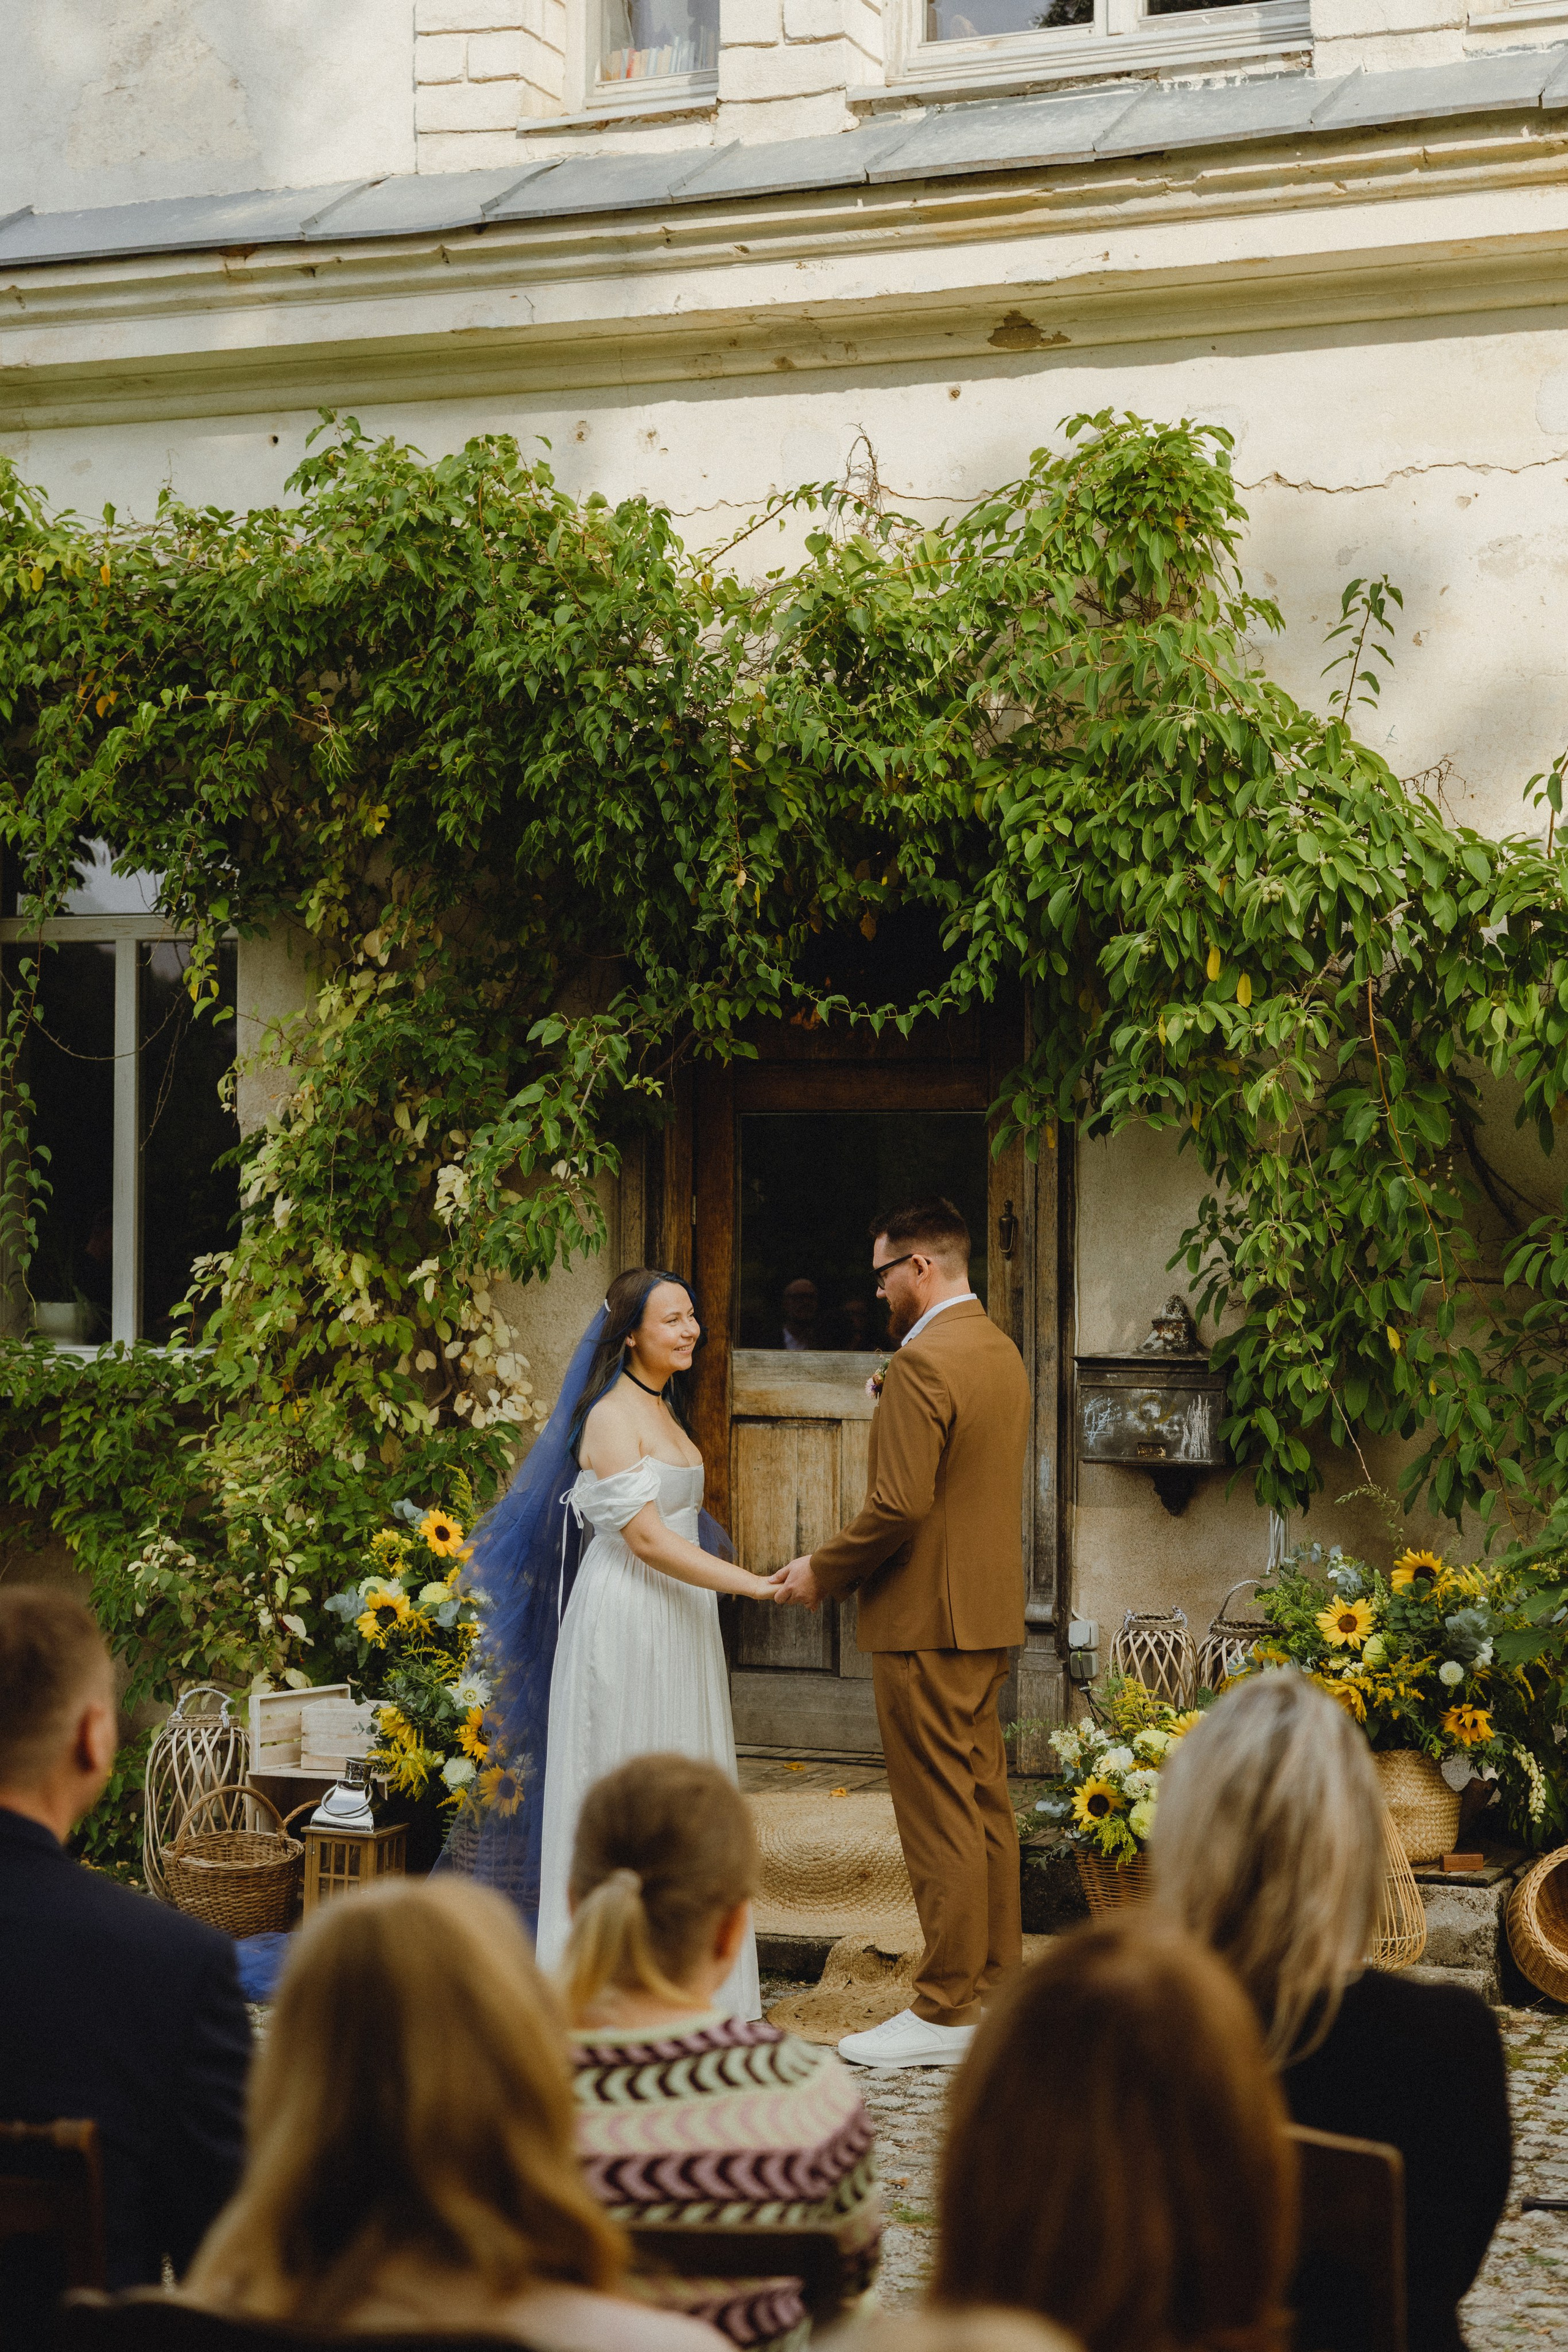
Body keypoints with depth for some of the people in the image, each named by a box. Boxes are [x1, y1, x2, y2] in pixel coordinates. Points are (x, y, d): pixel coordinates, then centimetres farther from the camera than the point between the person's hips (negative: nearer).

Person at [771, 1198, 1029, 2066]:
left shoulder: (924, 1361, -18)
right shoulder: (1001, 1352, 13)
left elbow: (900, 1504, -23)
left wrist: (823, 1571, -10)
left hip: (928, 1618, -10)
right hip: (990, 1612, 10)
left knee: (939, 1816, -5)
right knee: (985, 1804, 14)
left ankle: (947, 2013, -1)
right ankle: (997, 1985, 21)